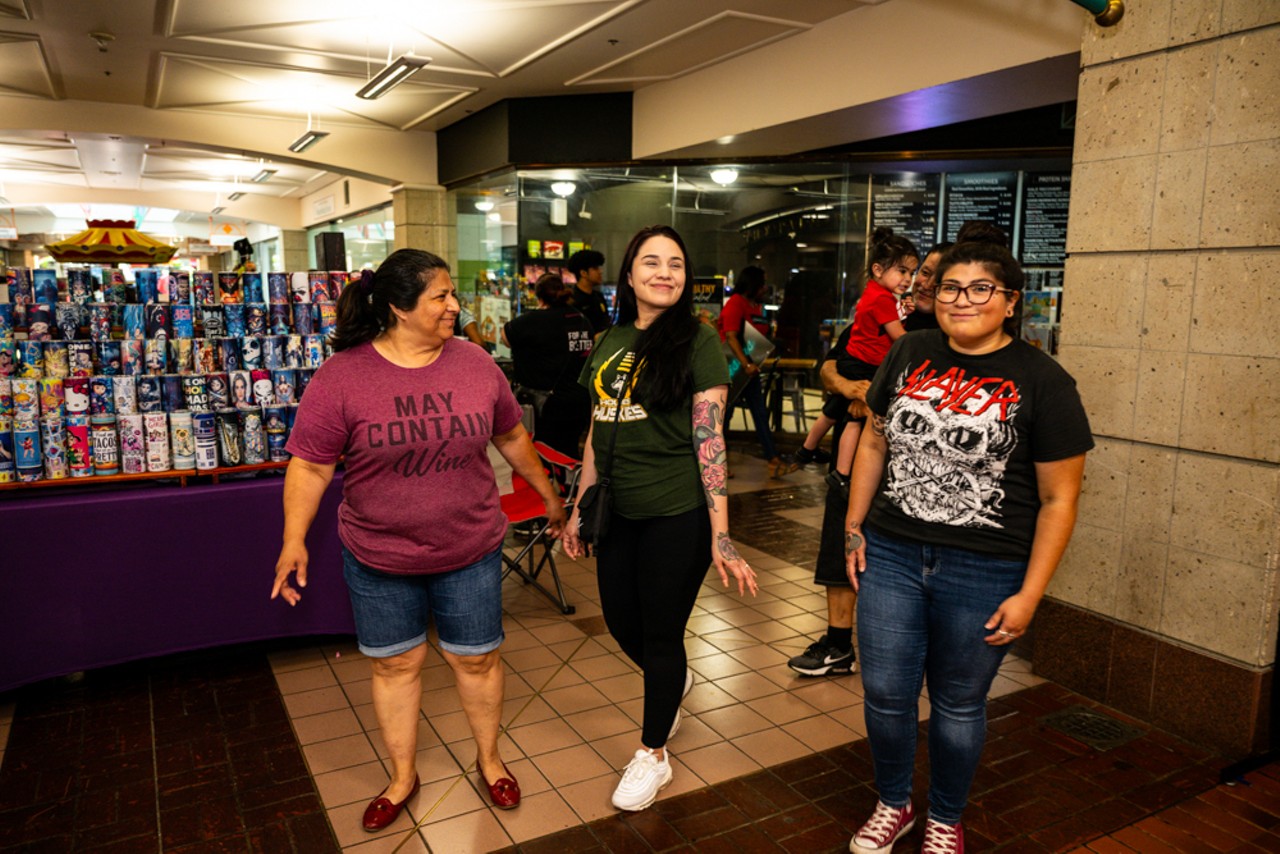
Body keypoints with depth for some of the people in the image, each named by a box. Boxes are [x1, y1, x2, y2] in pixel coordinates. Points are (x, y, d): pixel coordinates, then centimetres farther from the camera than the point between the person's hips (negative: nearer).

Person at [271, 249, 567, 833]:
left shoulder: (475, 364, -4)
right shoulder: (342, 376, -13)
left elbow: (511, 438, 8)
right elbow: (310, 464, -9)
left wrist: (549, 496, 15)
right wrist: (294, 539, -15)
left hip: (469, 551, 2)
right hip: (379, 559, -1)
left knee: (477, 658, 14)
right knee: (395, 664, 14)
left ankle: (488, 757, 39)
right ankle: (402, 777, 37)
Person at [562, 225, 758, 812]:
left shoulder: (697, 341, -9)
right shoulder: (611, 342, 8)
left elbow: (710, 440, -13)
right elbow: (597, 432, 13)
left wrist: (721, 535, -16)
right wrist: (579, 510, 14)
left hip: (676, 515, -6)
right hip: (619, 511, 6)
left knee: (661, 633, 8)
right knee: (620, 621, 18)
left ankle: (653, 754, 31)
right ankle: (674, 682, 51)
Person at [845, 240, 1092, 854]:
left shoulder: (1041, 382, -8)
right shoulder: (909, 355, 3)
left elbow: (1058, 499, -7)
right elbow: (875, 440, 12)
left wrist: (1029, 596, -10)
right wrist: (854, 528, 9)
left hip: (983, 573, -3)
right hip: (891, 556, 3)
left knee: (957, 705, 13)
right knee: (885, 694, 11)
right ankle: (893, 805, 38)